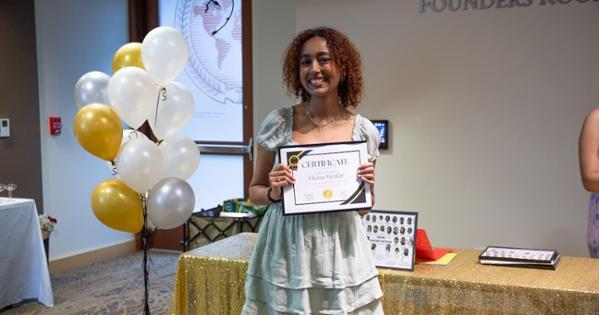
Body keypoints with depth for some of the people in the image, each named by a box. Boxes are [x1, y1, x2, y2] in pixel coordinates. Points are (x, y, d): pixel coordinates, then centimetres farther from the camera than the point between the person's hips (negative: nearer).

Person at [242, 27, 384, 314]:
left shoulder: (364, 131, -2)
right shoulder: (278, 123, -5)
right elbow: (254, 191, 5)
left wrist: (367, 188, -11)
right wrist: (274, 193, -15)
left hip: (341, 251, 1)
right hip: (286, 249, -1)